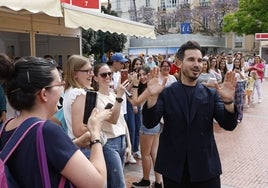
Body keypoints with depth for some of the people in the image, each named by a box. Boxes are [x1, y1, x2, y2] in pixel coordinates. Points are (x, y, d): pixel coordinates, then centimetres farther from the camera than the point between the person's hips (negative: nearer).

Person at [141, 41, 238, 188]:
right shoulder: (165, 93, -1)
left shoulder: (211, 94, 2)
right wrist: (152, 96, -26)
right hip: (173, 168, 0)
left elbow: (229, 125, -5)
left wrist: (228, 100, -23)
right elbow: (149, 123, -9)